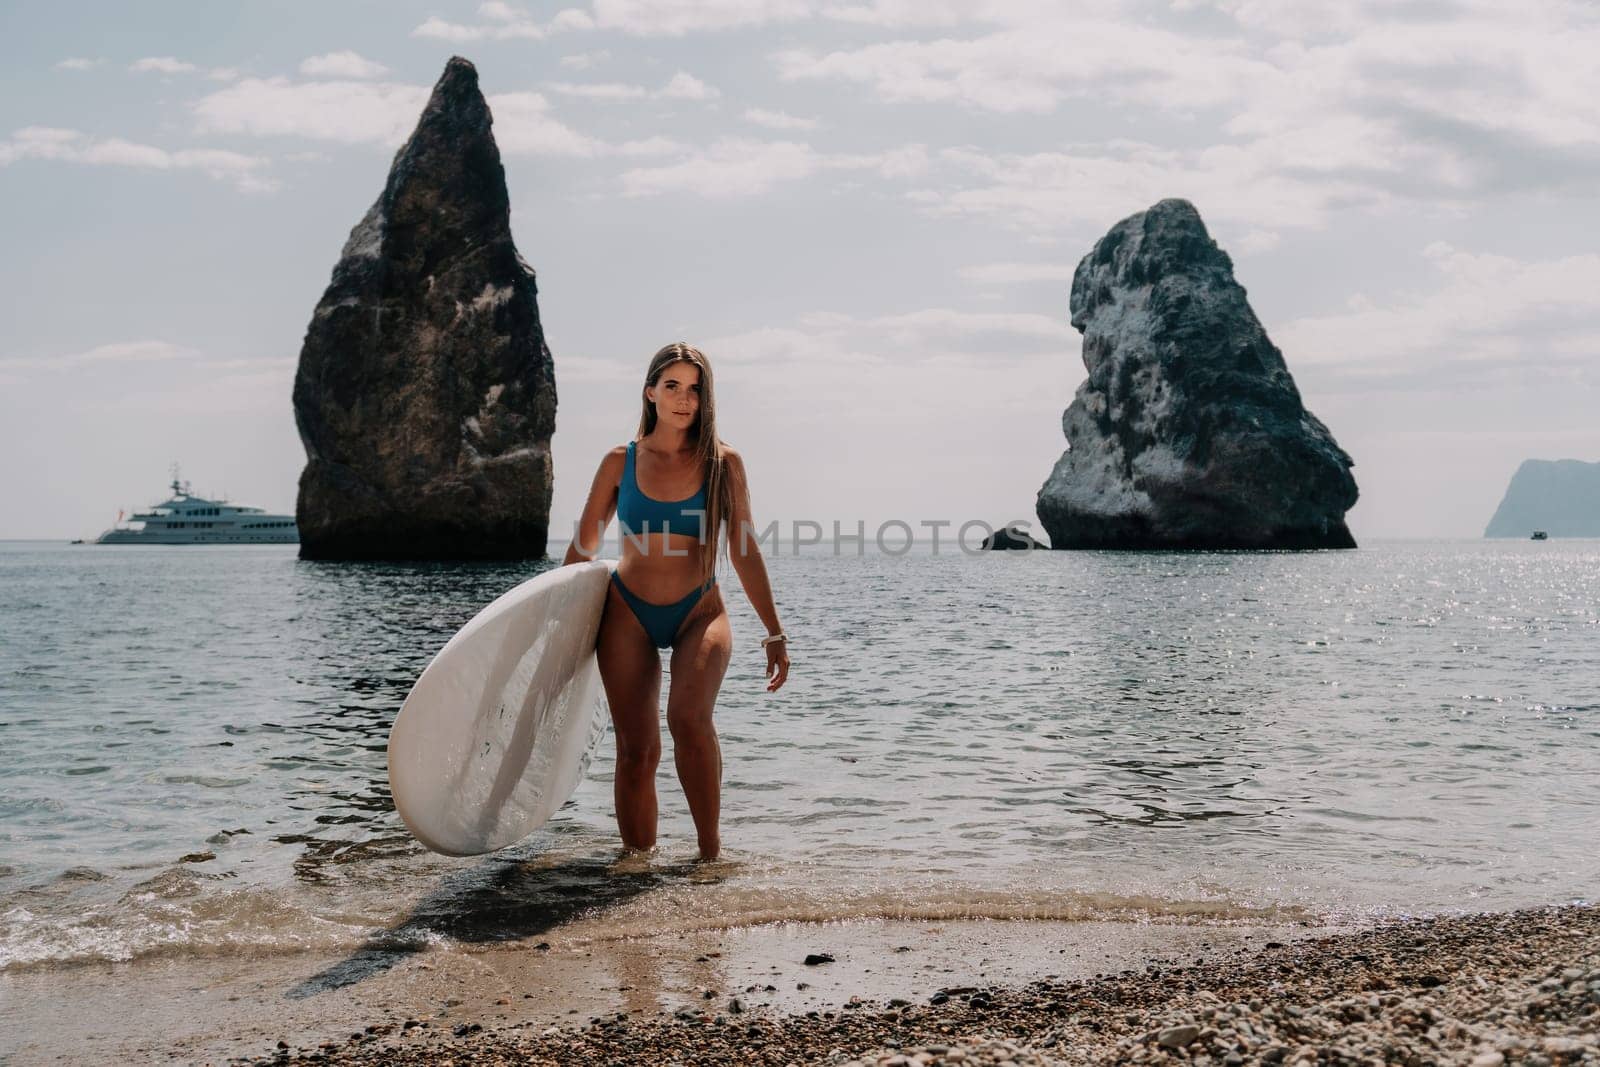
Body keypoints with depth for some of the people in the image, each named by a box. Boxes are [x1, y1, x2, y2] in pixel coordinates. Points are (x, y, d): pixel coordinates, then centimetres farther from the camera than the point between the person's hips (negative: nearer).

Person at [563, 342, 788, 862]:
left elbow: (744, 552, 3)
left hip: (699, 612, -1)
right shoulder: (621, 461, 2)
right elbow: (581, 548, 10)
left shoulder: (722, 463, 0)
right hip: (628, 613, 1)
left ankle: (710, 849, -17)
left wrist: (774, 633, 2)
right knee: (636, 749, -3)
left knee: (689, 718, -27)